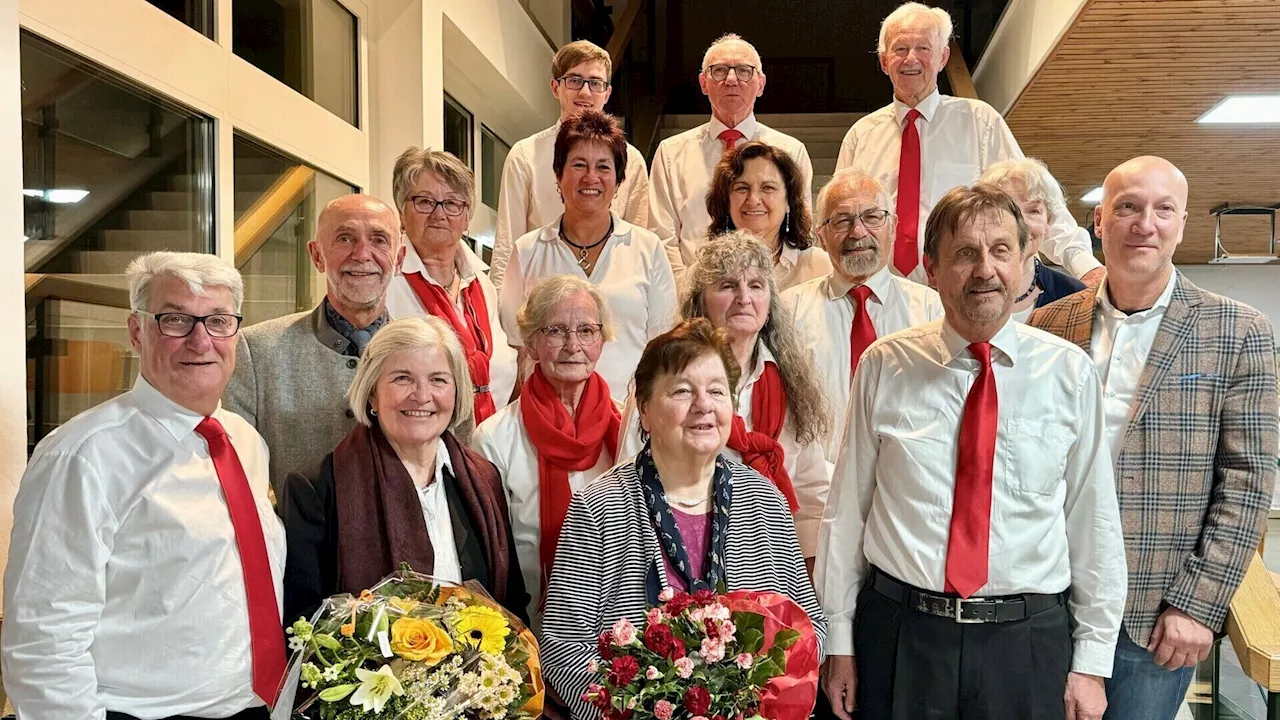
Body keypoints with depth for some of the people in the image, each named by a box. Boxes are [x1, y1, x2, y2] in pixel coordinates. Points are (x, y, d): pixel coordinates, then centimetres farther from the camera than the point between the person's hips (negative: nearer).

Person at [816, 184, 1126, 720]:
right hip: (898, 633, 0)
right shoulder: (883, 367, -4)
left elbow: (1094, 520, 1)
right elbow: (847, 507, 0)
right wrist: (840, 640, 2)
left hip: (1030, 639, 1)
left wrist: (1091, 662, 3)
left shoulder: (1070, 372, -2)